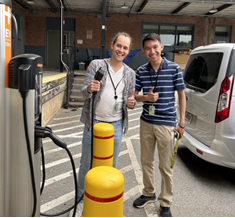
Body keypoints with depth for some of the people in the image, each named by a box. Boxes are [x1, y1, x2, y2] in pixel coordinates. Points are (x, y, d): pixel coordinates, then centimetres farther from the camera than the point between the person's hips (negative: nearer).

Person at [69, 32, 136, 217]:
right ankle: (81, 200, 28)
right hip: (94, 123, -2)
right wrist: (89, 89, -29)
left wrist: (131, 103, -13)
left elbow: (130, 101, 11)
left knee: (112, 166, 14)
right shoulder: (96, 65, -3)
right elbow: (84, 92, -6)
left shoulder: (130, 74, 5)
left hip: (116, 125, 2)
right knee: (86, 164, 9)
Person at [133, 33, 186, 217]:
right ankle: (149, 194, 38)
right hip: (146, 123, 4)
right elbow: (135, 95, 8)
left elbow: (182, 95, -1)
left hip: (166, 124, -4)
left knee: (166, 166, 6)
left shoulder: (174, 69, -7)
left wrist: (182, 123, -3)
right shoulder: (141, 71, 2)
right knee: (146, 161, 17)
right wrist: (146, 97, -15)